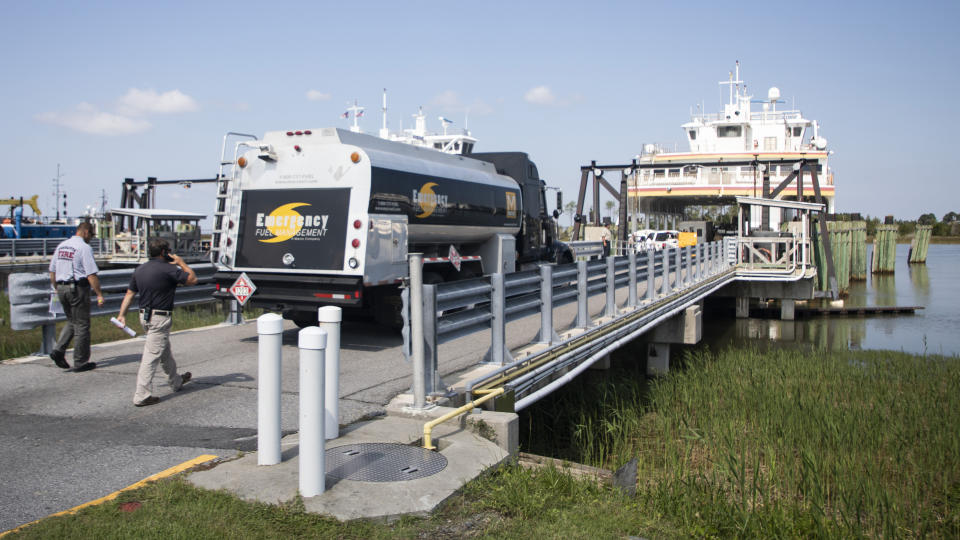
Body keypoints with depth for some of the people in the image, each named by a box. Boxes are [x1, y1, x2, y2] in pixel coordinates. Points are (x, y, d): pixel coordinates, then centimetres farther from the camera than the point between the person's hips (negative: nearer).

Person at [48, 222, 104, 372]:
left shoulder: (61, 246, 12)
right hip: (78, 288, -7)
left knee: (71, 321, 21)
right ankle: (80, 362, 8)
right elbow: (91, 275, -17)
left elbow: (52, 271, 16)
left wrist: (57, 289, 25)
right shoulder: (84, 247, -12)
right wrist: (99, 295, -13)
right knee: (82, 325, 2)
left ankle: (58, 350, 3)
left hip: (61, 288, 7)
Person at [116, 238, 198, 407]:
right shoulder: (168, 269, -16)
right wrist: (181, 263, 4)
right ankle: (142, 396, -5)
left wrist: (122, 314, 7)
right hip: (160, 318, -9)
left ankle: (176, 381, 41)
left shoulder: (139, 270, 7)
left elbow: (129, 293, 6)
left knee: (165, 351, 24)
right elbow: (193, 279, -7)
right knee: (152, 355, -6)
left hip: (144, 316, 9)